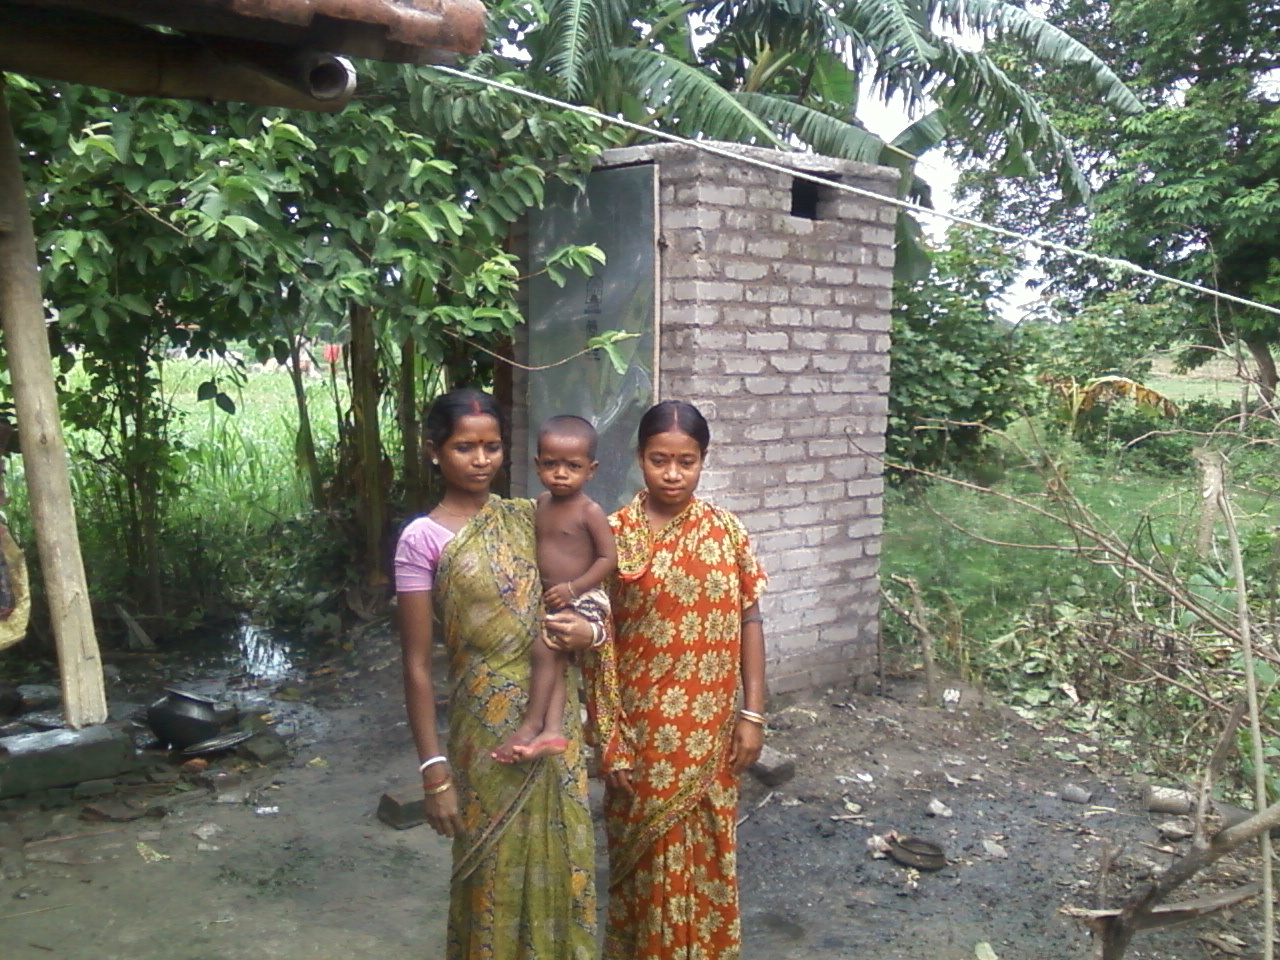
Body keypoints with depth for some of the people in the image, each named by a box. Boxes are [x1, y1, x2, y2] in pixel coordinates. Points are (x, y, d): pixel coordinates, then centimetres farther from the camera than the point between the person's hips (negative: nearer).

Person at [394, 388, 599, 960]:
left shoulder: (527, 517, 4)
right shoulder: (423, 540, -10)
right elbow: (417, 665, -9)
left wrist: (588, 631, -8)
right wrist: (434, 770, -11)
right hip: (490, 727, -4)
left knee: (560, 860, 16)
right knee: (495, 869, 11)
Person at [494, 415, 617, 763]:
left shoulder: (589, 511, -13)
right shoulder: (542, 503, 8)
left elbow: (608, 558, -13)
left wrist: (572, 587, -19)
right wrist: (538, 586, 10)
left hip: (583, 601, -7)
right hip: (550, 601, 7)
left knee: (544, 649, -18)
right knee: (556, 660, 0)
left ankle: (532, 723, -8)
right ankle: (553, 728, -4)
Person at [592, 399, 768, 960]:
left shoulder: (726, 530, -1)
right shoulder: (615, 534, -8)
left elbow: (749, 622, 3)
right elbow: (600, 643, -8)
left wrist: (752, 714, -1)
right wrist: (610, 741, -9)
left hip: (709, 735, 2)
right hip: (644, 733, -2)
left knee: (707, 856, 16)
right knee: (646, 860, 12)